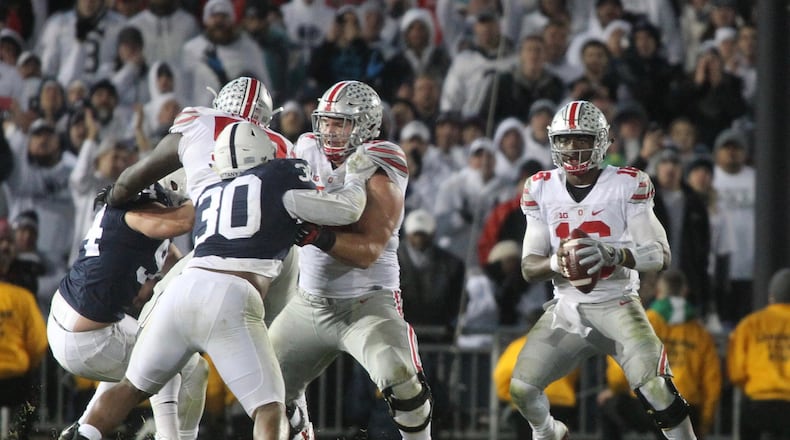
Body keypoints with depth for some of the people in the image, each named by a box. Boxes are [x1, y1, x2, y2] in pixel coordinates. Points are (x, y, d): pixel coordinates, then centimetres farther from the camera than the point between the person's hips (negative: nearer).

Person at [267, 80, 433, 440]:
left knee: (399, 378, -28)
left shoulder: (378, 177, -17)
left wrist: (318, 236, -41)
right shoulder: (309, 151, 2)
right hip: (309, 302, 7)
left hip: (366, 303, -7)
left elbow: (369, 251, -27)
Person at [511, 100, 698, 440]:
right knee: (521, 389, -2)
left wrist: (612, 253, -31)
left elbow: (661, 255, -12)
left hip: (617, 305, -4)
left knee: (654, 387, -24)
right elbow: (529, 267, 1)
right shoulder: (542, 189, 1)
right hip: (567, 308, 4)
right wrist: (555, 262, -23)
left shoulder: (627, 185, -9)